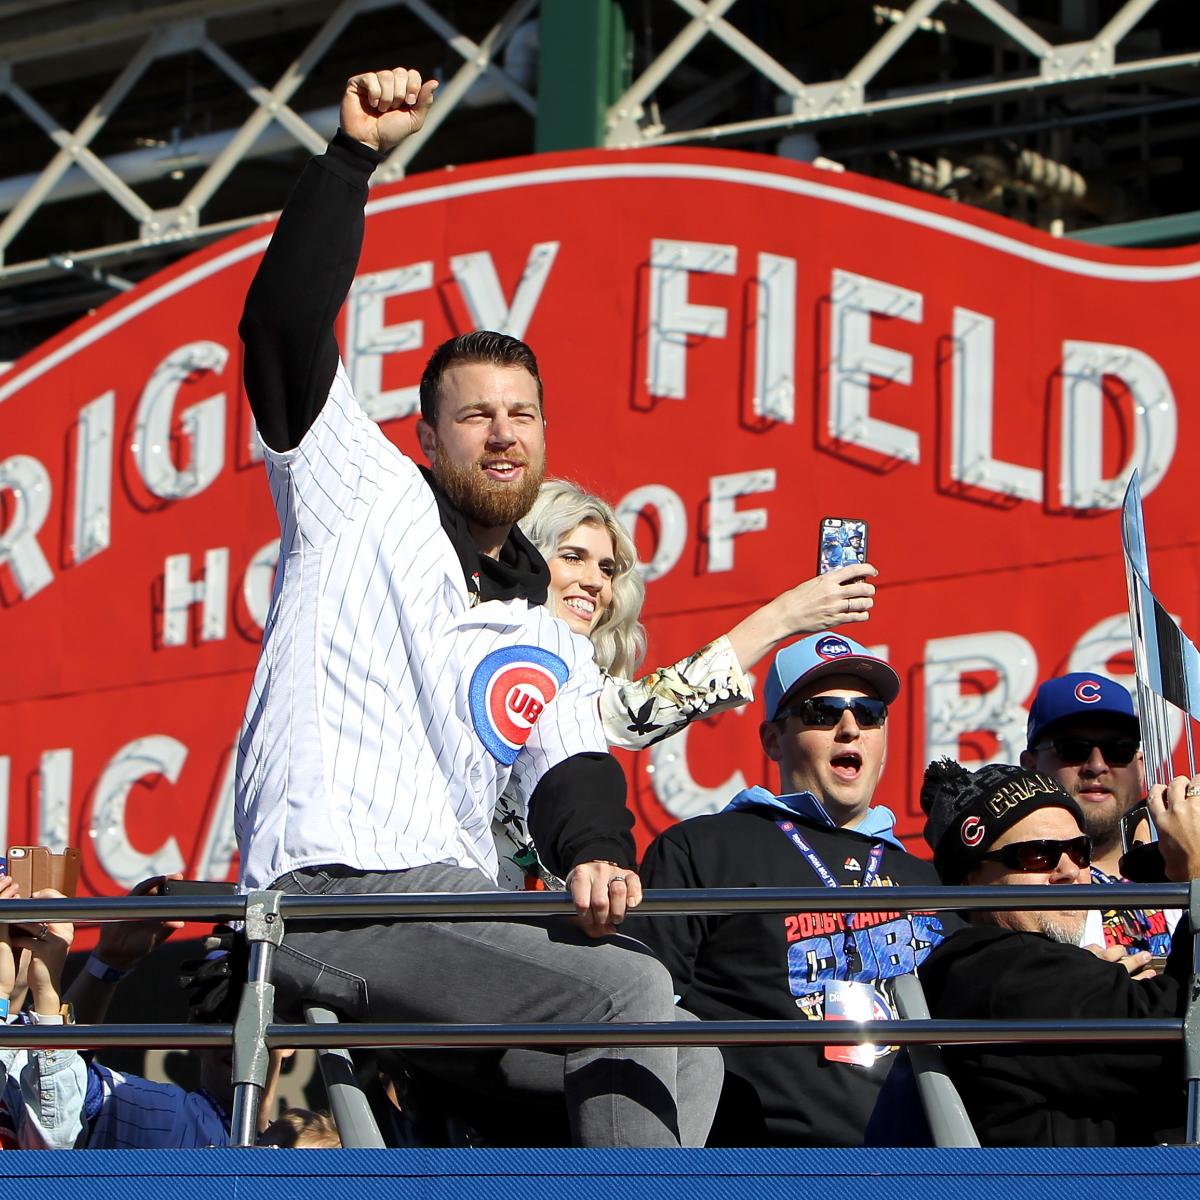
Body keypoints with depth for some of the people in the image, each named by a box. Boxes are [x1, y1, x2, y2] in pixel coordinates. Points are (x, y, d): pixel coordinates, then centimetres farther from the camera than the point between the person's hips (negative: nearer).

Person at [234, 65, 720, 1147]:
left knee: (687, 1059, -7)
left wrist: (594, 856, -16)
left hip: (458, 917, 7)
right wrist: (354, 157, -4)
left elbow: (574, 775, 8)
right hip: (329, 899, -7)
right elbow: (286, 325, 2)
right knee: (632, 995, -23)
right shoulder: (368, 497, 13)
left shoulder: (552, 651, 27)